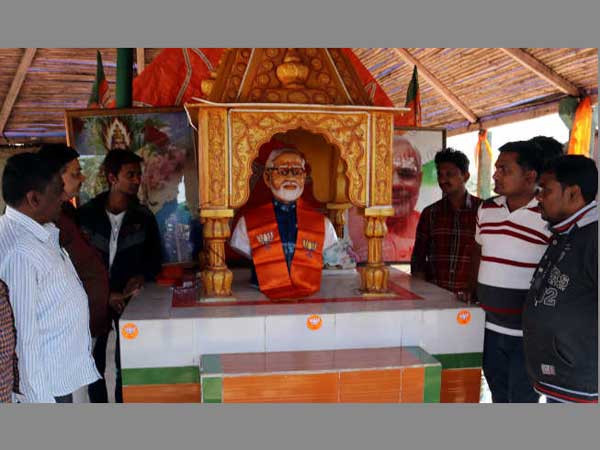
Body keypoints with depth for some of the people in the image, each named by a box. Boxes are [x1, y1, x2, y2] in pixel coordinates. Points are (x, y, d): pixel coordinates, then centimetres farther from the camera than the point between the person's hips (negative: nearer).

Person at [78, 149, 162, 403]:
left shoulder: (144, 217, 0)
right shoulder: (86, 214, -4)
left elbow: (155, 257, 8)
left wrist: (142, 276, -13)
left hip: (129, 298, 0)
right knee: (94, 363, 8)